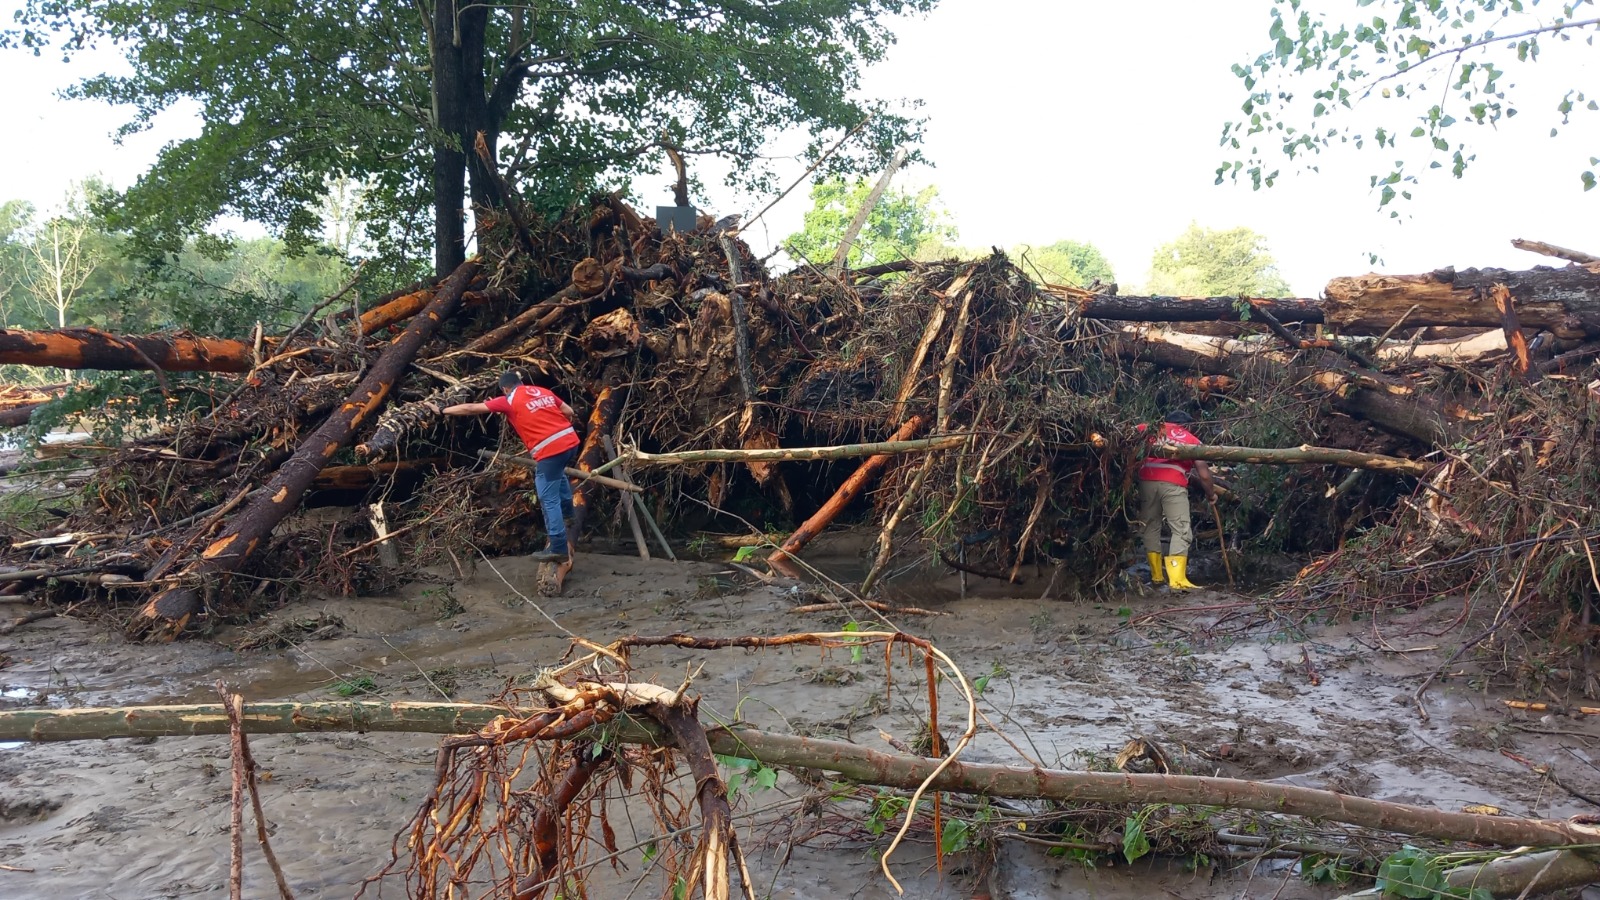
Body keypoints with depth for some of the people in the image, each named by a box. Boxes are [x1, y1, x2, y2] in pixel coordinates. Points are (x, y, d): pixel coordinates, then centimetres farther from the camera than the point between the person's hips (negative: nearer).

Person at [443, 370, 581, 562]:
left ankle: (557, 547, 1)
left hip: (550, 450, -7)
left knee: (549, 499, 1)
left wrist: (445, 410, 19)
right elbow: (570, 412, 18)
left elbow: (471, 408, 7)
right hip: (570, 441, 7)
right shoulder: (544, 392, 18)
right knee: (557, 474, 38)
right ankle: (567, 510, 48)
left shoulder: (509, 401, 3)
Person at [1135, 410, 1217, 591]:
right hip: (1173, 484, -2)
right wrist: (1211, 494, 33)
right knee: (1181, 530, 0)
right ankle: (1177, 579, -11)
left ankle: (1156, 575, 20)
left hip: (1147, 480, 2)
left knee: (1150, 527, 16)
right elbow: (1204, 474, 17)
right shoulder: (1192, 440, 23)